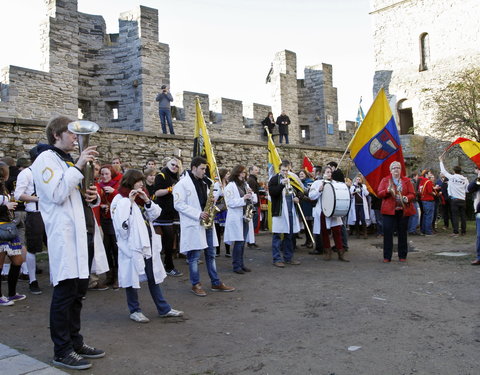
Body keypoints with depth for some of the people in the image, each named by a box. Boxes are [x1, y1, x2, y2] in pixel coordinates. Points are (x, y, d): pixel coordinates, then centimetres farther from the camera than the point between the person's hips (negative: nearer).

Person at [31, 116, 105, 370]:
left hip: (83, 233, 9)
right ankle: (62, 351, 7)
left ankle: (75, 342, 25)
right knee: (65, 292, -4)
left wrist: (93, 197, 5)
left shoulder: (69, 160, 21)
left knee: (78, 291, 14)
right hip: (64, 235, -9)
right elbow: (57, 195, -18)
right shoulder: (46, 159, -6)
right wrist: (78, 167, -19)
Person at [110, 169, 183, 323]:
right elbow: (121, 221, -20)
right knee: (132, 276, 2)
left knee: (153, 276, 12)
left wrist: (147, 200, -5)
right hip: (132, 243, -7)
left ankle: (163, 308, 19)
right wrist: (129, 201, -19)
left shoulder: (141, 196, 15)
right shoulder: (120, 199, -7)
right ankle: (134, 310, 17)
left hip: (148, 242, 7)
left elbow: (155, 214, 9)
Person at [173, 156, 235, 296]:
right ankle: (196, 285, 13)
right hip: (193, 224, -7)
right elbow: (178, 204, -15)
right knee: (194, 256, 1)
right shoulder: (182, 184, -9)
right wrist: (198, 214, -20)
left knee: (210, 254, 11)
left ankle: (216, 283, 19)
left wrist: (211, 200, -1)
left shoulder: (204, 183, 15)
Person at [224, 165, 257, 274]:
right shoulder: (230, 186, -6)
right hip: (236, 218, -7)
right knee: (238, 242, -5)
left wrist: (251, 194, -5)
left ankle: (241, 264, 21)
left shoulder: (245, 185, 16)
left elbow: (255, 199, 16)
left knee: (242, 242, 11)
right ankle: (236, 266, 4)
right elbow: (230, 203, -14)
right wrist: (243, 199, -23)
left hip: (245, 217, 7)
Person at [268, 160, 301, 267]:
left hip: (291, 211, 6)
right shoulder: (274, 179, -4)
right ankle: (277, 259, 4)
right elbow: (271, 192, -18)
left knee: (289, 235, 12)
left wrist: (296, 198, 5)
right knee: (277, 235, -2)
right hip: (279, 211, -6)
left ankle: (288, 257, 22)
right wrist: (282, 184, -28)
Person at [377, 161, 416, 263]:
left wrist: (407, 198, -14)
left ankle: (402, 256, 16)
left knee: (402, 233, 6)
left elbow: (412, 194, 7)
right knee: (387, 233, -6)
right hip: (389, 210, -1)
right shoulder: (385, 180, 8)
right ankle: (387, 257, 1)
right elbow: (379, 194, 1)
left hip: (403, 211, 1)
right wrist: (387, 191, -17)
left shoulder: (406, 181, 10)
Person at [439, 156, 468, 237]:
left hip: (454, 199, -3)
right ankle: (463, 231, 16)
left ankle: (455, 232, -6)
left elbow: (443, 171, 4)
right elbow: (468, 190, 7)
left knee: (455, 216, -3)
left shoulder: (452, 177, -6)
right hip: (462, 200, 3)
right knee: (463, 216, 9)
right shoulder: (465, 179, 3)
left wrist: (441, 161, 14)